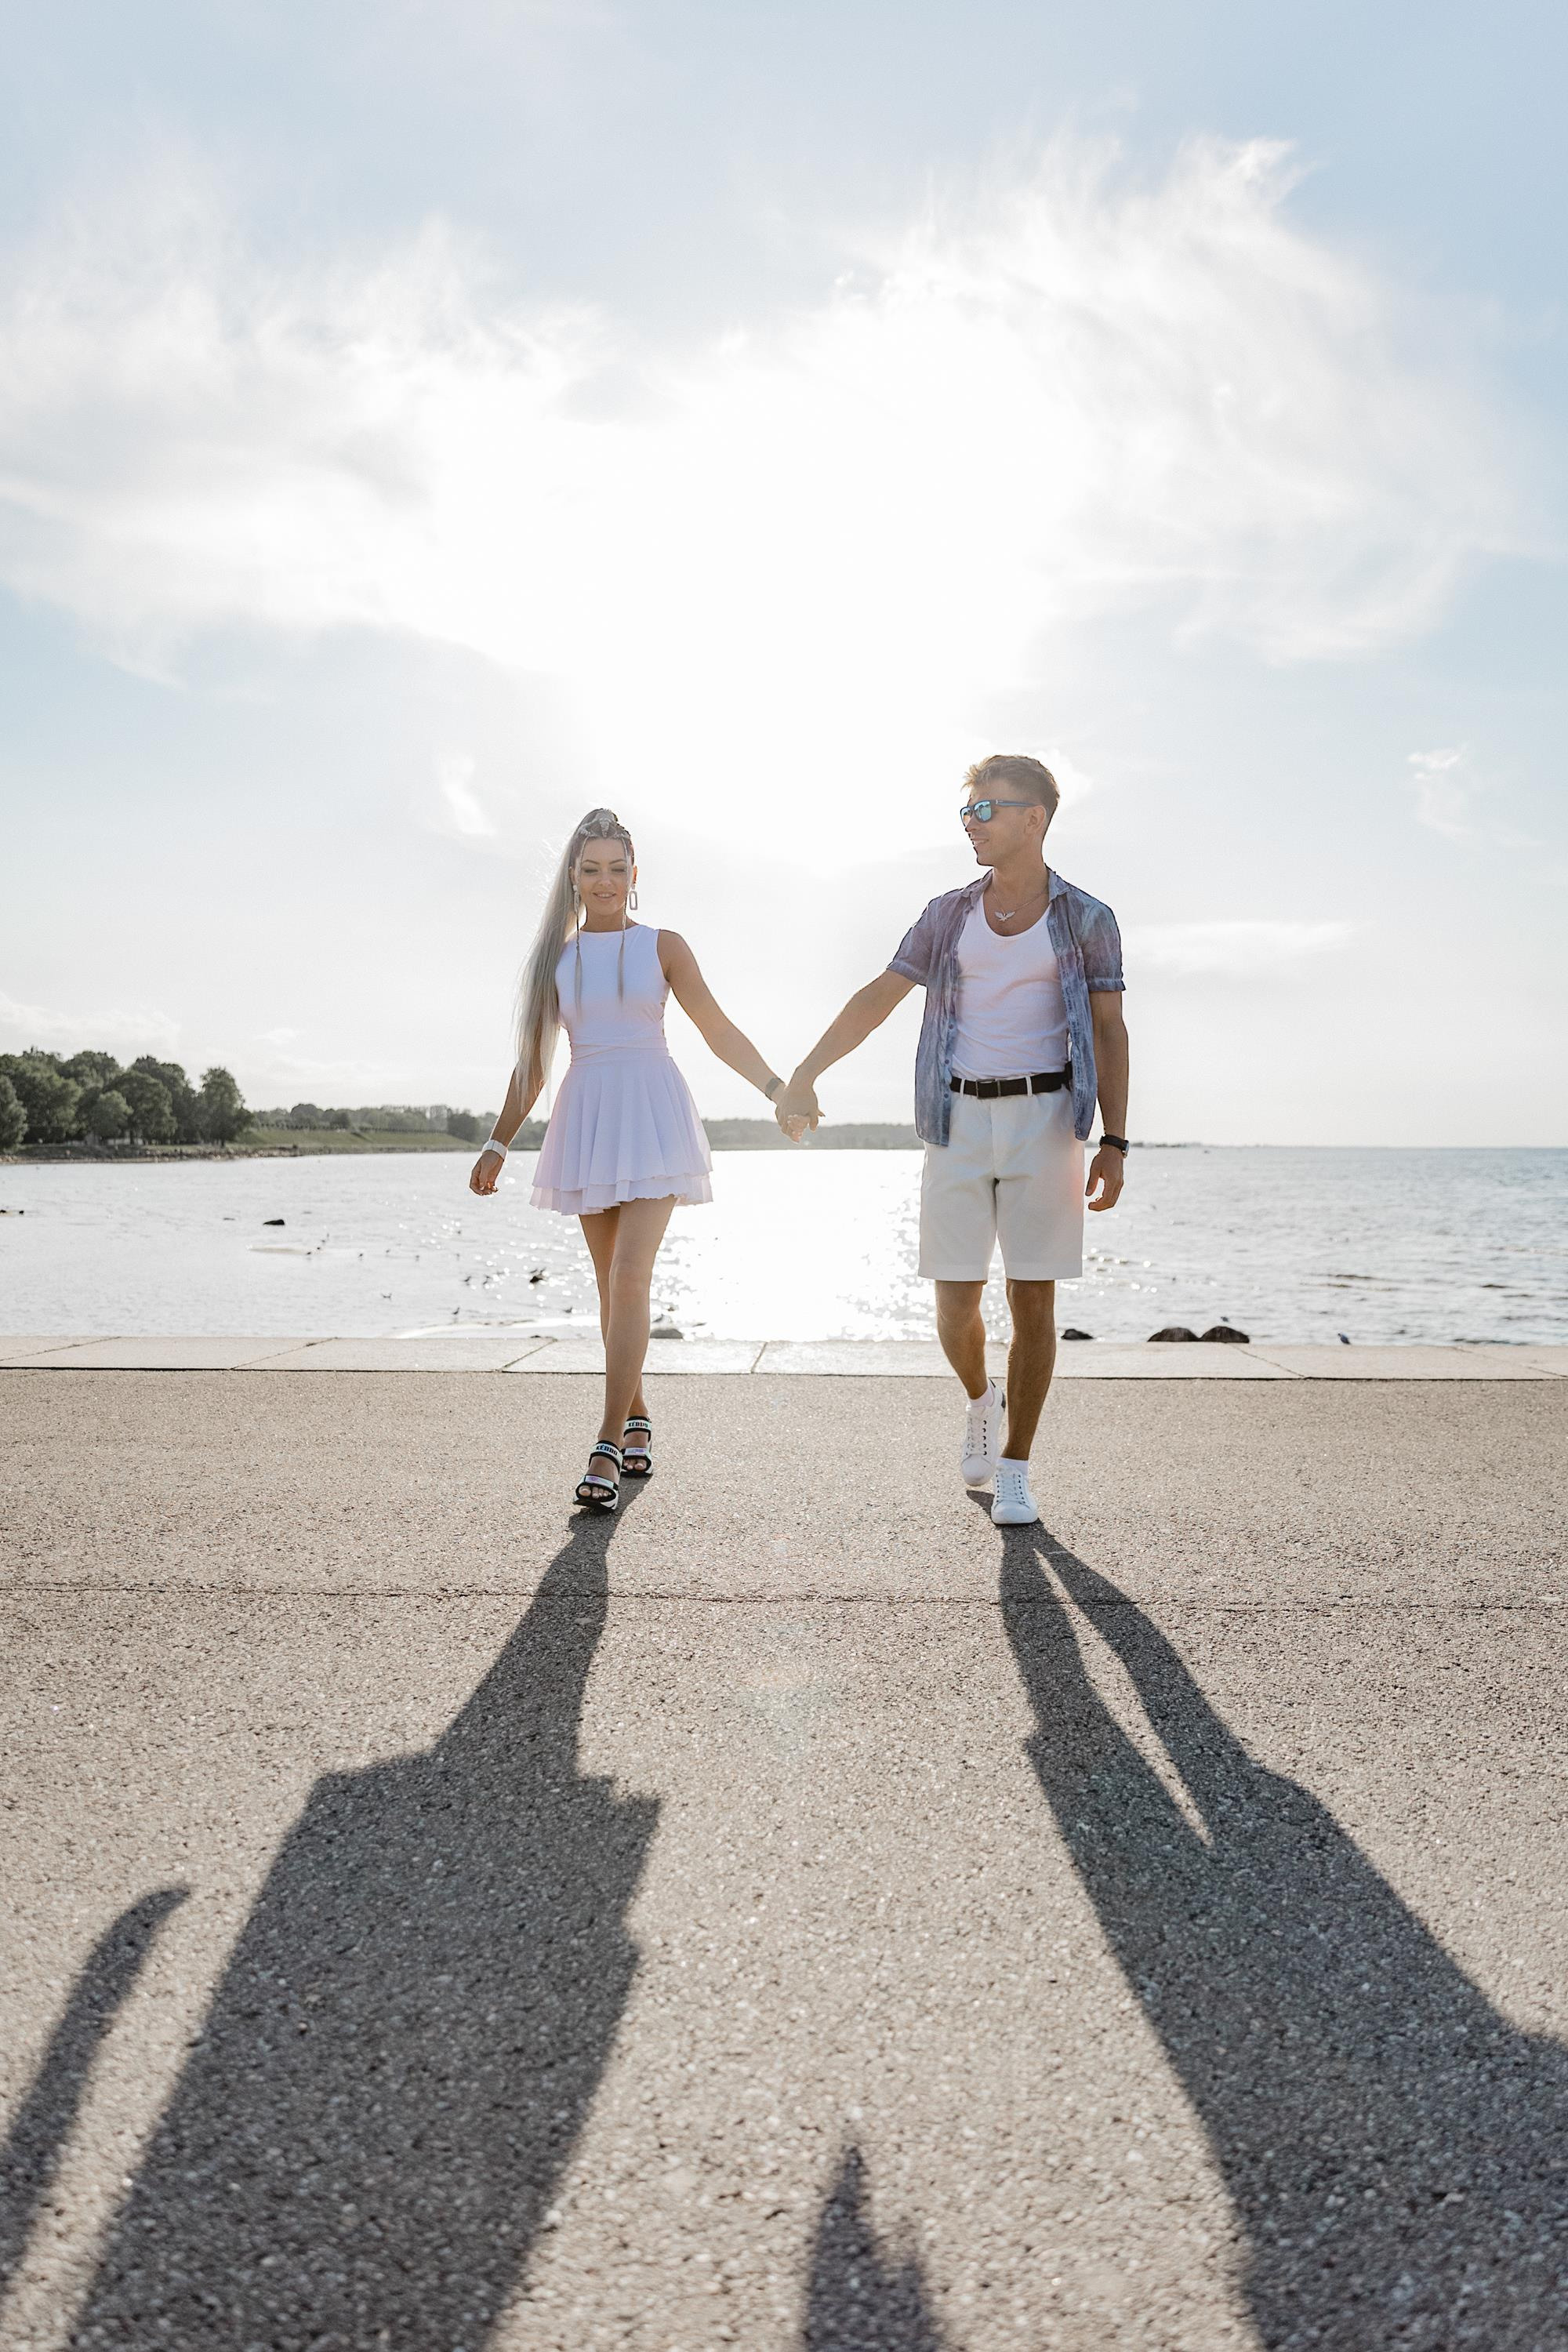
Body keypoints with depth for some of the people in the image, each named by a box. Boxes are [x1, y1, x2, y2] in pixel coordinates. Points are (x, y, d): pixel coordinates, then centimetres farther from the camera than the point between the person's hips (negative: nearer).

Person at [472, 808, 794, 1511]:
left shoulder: (663, 947, 4)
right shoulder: (553, 958, 10)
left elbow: (719, 1031, 3)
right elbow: (531, 1061, 14)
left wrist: (777, 1087, -6)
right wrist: (498, 1144, 11)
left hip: (652, 1117, -3)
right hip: (586, 1121, 3)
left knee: (630, 1278, -15)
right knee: (612, 1287, 8)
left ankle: (608, 1447, -14)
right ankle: (637, 1426, 23)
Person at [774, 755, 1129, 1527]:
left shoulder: (1086, 920, 4)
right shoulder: (949, 914, 9)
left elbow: (1109, 1033, 1)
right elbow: (876, 999, 5)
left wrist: (1114, 1142, -8)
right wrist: (803, 1076, -4)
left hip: (1044, 1120, -2)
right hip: (959, 1122, 2)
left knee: (1033, 1299, -1)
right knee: (955, 1304, 1)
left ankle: (1013, 1472, 11)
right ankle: (982, 1401, 33)